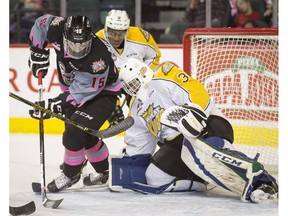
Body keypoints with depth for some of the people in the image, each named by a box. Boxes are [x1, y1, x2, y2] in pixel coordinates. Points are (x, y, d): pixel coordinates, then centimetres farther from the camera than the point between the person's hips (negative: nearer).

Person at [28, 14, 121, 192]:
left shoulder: (99, 58, -37)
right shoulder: (57, 30, -24)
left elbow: (83, 91, -31)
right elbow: (41, 23, -1)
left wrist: (61, 102, -34)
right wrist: (38, 52, -2)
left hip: (102, 93, -7)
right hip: (72, 88, 7)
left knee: (74, 133, -19)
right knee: (86, 137, 13)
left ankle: (71, 174, 1)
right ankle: (105, 172, 34)